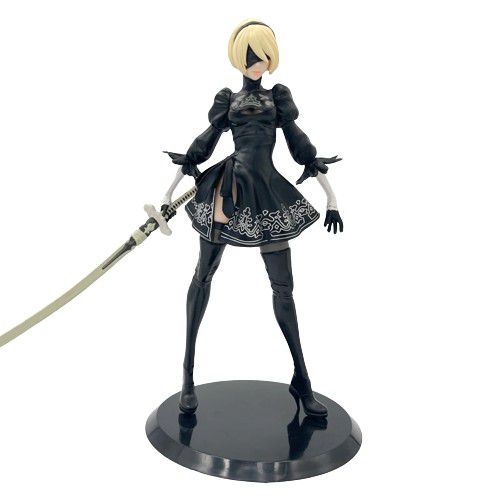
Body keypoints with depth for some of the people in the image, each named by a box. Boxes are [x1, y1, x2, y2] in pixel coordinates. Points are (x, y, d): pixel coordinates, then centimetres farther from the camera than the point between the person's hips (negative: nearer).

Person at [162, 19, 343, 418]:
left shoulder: (279, 99, 17)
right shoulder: (228, 101, 15)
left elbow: (303, 149, 15)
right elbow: (201, 148, 15)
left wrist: (331, 197, 11)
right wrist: (169, 194, 14)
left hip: (269, 193, 1)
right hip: (227, 188, -1)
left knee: (284, 288, 2)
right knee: (203, 277, -1)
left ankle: (301, 378, 14)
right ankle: (188, 373, 12)